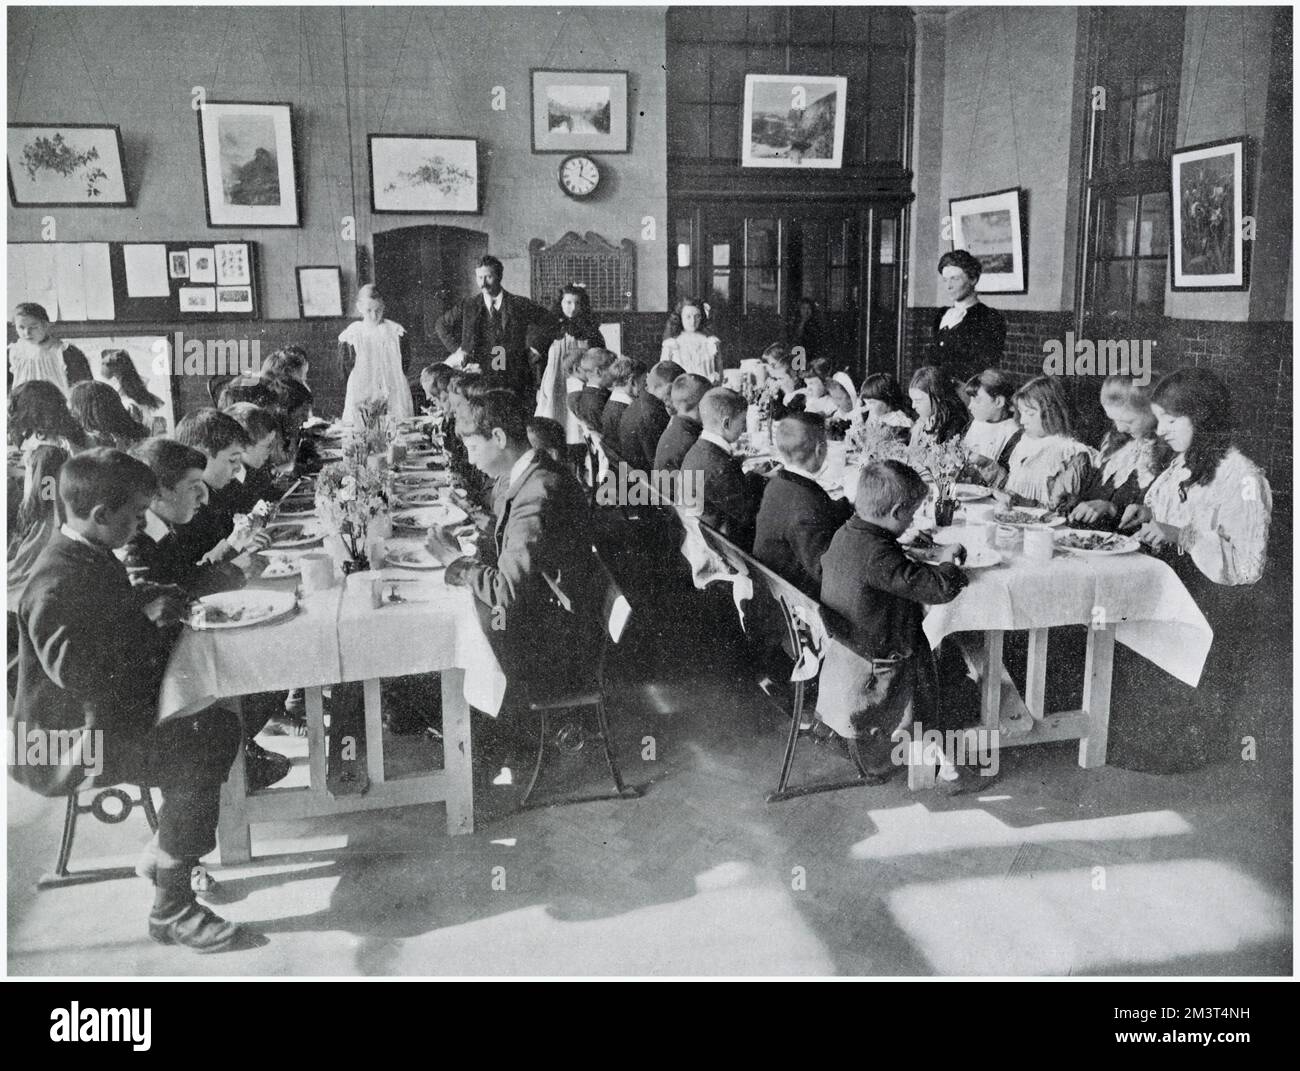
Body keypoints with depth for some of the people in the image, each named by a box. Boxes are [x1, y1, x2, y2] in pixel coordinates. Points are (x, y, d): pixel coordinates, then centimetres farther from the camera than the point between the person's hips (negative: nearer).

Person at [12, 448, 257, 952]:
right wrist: (150, 619, -19)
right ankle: (172, 910, -11)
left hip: (110, 717, 10)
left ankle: (165, 853, 21)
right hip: (68, 749, -10)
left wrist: (152, 608, 3)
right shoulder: (57, 584, -26)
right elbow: (78, 674, -29)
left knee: (220, 726, 8)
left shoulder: (92, 557, 6)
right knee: (196, 756, -23)